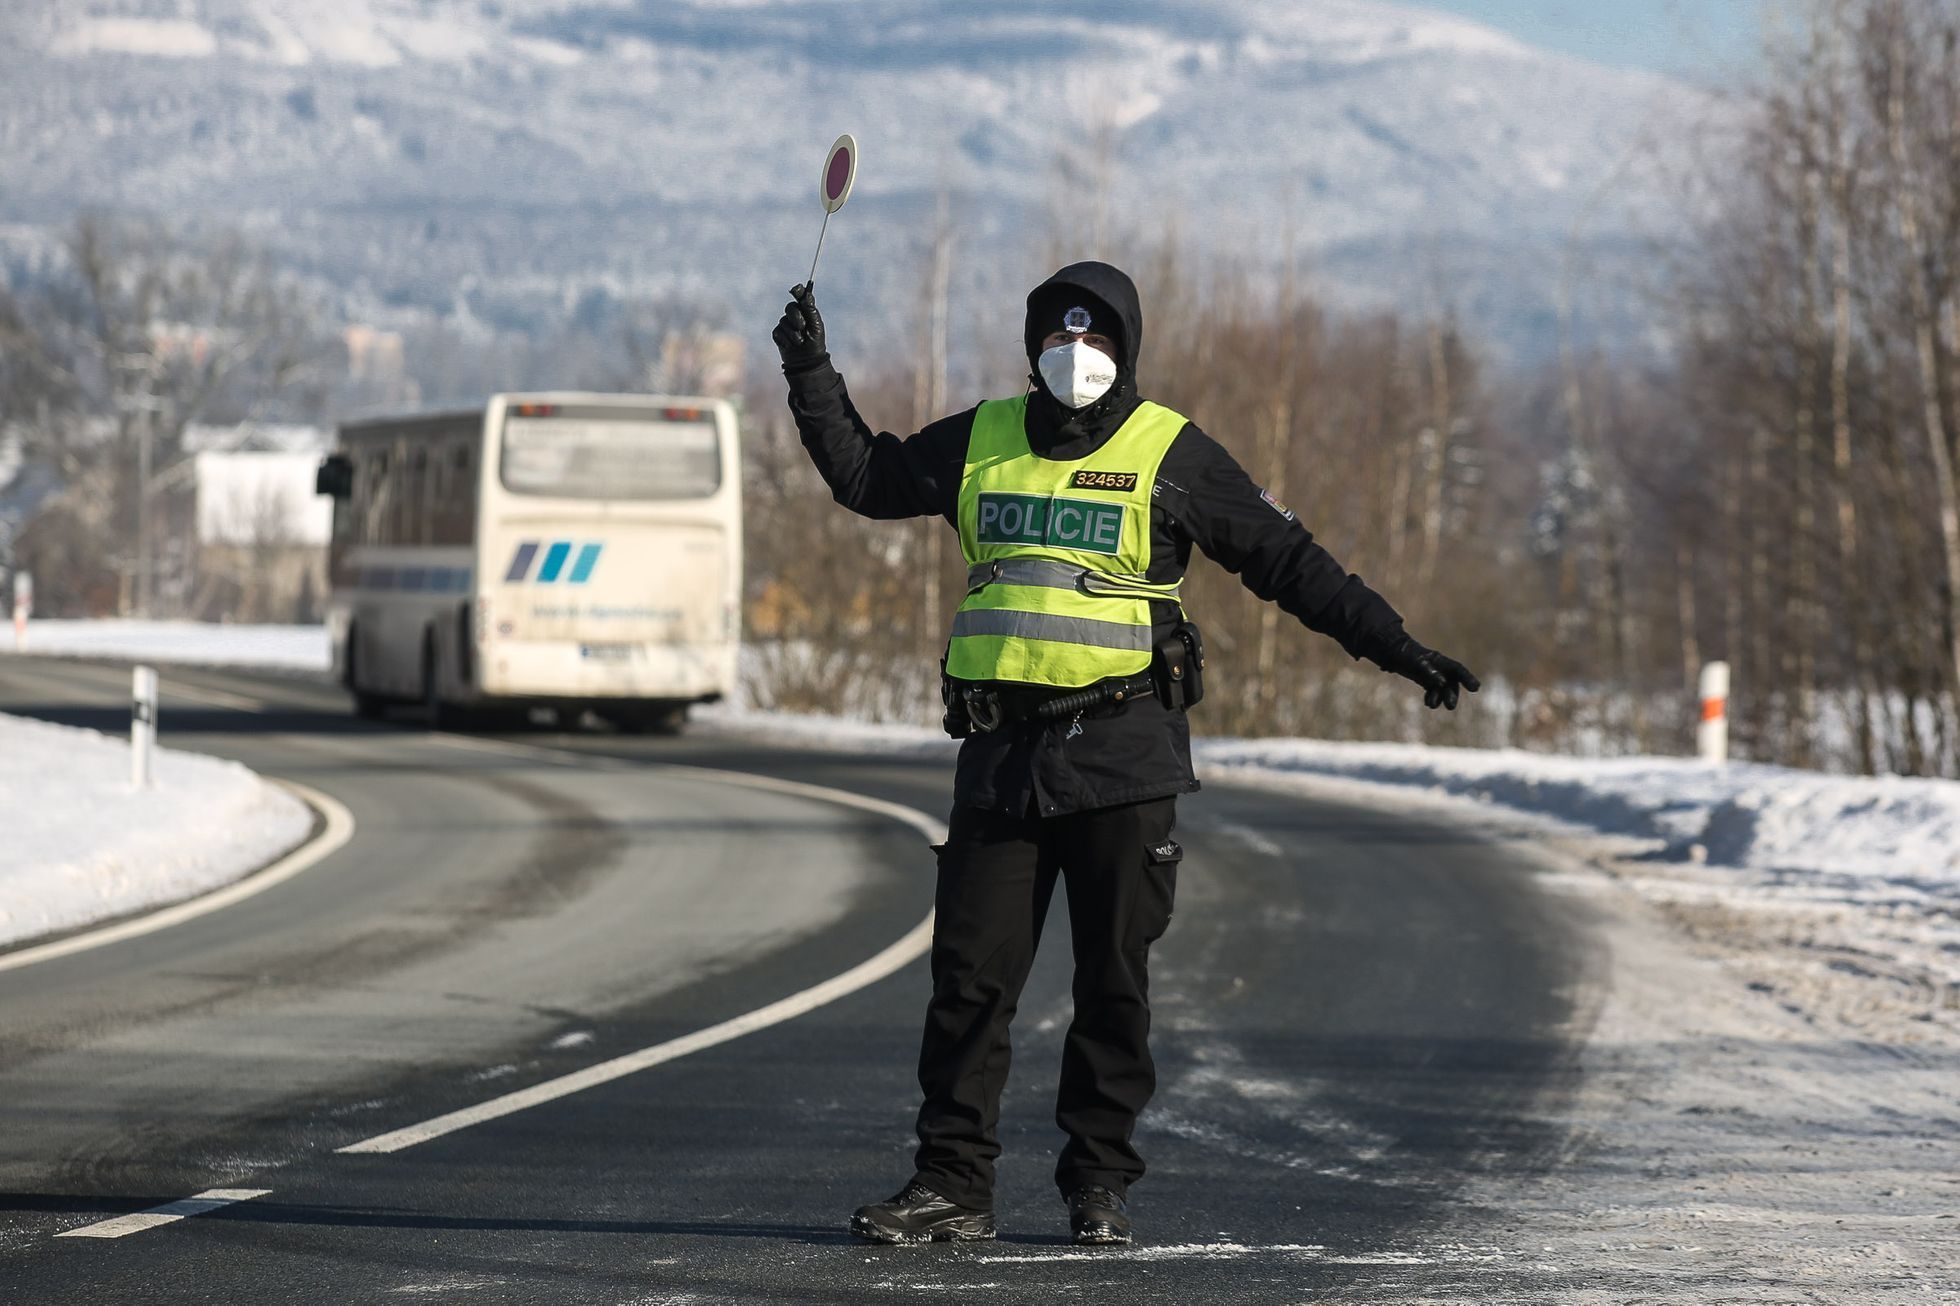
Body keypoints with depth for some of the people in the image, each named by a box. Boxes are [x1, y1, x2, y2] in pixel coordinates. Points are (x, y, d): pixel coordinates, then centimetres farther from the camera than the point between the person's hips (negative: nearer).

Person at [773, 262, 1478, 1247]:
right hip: (1001, 750, 3)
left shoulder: (1169, 454, 1)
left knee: (1113, 980, 2)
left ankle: (1098, 1182, 11)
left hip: (1121, 751, -3)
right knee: (969, 974, -1)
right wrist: (812, 374, 18)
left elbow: (1286, 562, 2)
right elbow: (865, 477, 25)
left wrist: (1395, 648, -1)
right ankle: (954, 1183, 4)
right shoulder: (981, 443, 11)